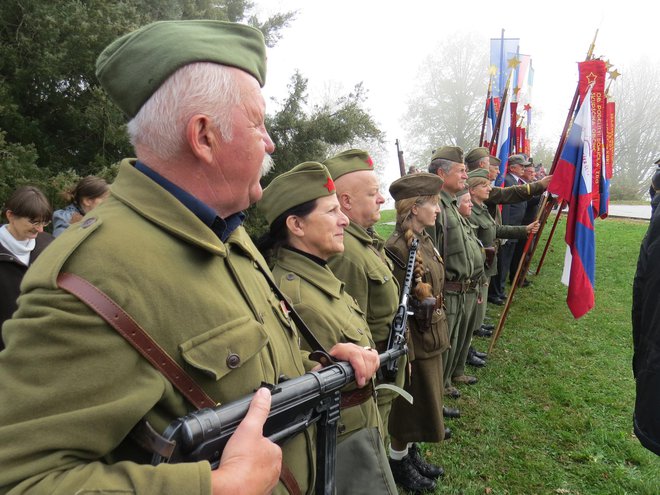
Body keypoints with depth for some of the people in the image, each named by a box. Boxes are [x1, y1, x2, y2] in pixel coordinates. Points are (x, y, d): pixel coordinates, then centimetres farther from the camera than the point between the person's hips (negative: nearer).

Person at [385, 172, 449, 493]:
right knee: (411, 405, 10)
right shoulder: (397, 249, -23)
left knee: (423, 403, 22)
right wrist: (405, 355, -19)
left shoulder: (424, 240, 5)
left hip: (431, 338, 9)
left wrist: (440, 335, 17)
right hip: (414, 342, -9)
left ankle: (411, 453, 41)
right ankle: (398, 462, 32)